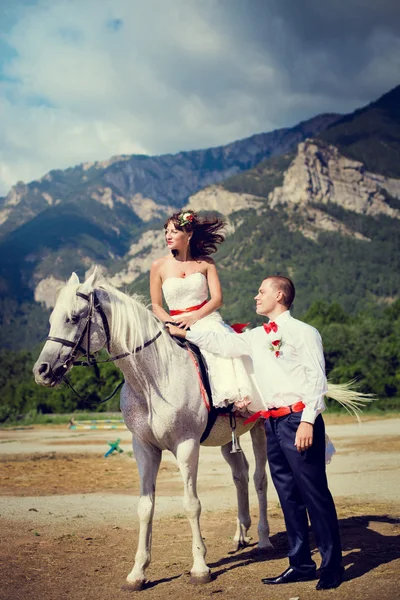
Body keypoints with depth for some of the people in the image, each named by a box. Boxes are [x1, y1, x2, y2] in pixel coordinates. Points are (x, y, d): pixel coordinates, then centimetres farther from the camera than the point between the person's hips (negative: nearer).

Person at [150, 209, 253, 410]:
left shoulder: (205, 263, 5)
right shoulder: (159, 266, 4)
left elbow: (217, 298, -2)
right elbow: (156, 306, 7)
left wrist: (194, 317, -17)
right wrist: (172, 323, -13)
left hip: (206, 319, -1)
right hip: (176, 324, 1)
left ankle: (239, 395, -37)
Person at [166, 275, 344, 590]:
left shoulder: (304, 332, -4)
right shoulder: (257, 337, 18)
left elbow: (317, 378, -11)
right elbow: (226, 343, 20)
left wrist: (307, 421, -19)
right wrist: (186, 333, 16)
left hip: (298, 419, -7)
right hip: (272, 423, 8)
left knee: (314, 493, -4)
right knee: (289, 496, 11)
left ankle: (332, 566, 5)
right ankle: (301, 564, 19)